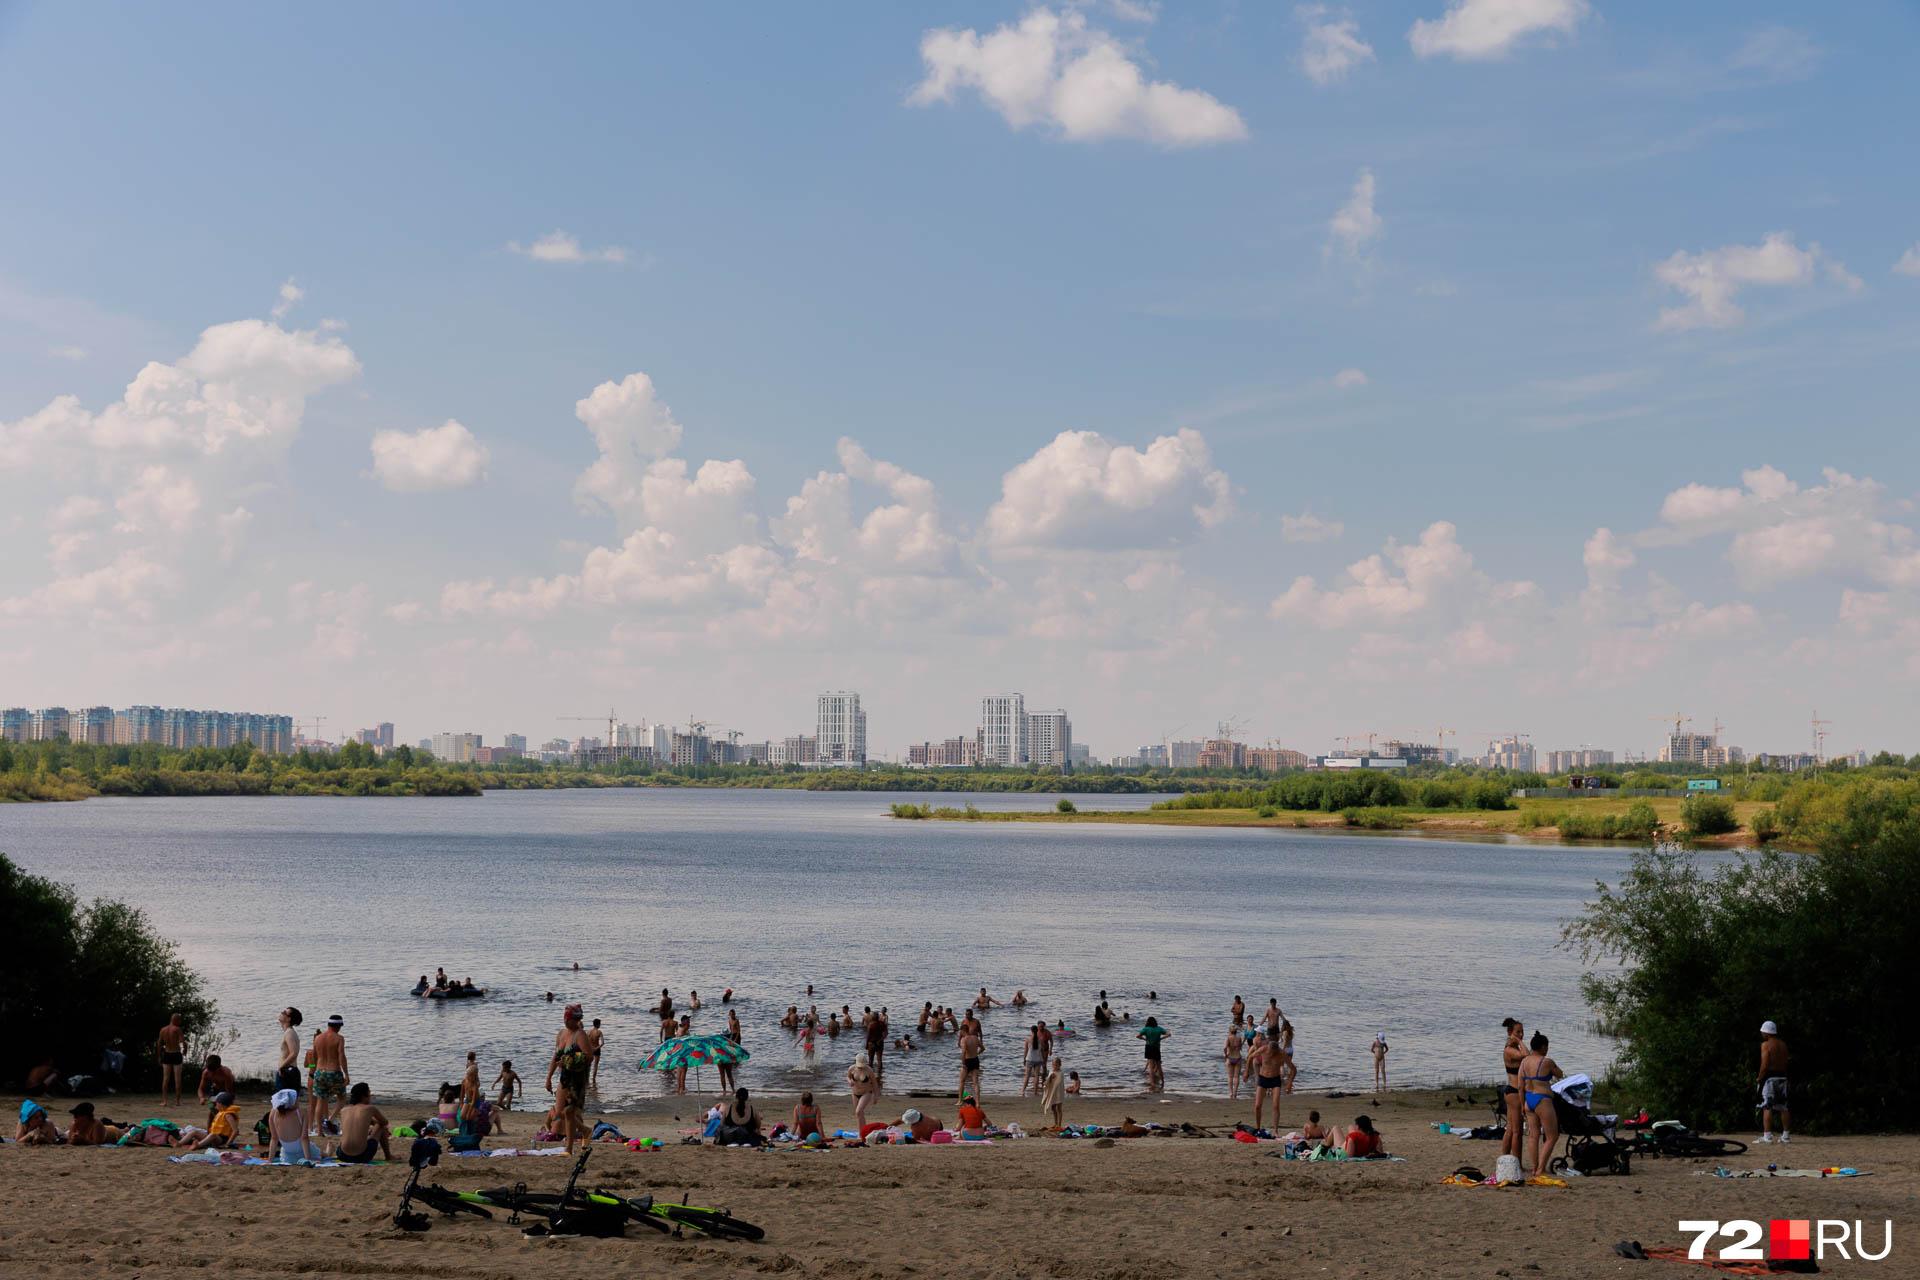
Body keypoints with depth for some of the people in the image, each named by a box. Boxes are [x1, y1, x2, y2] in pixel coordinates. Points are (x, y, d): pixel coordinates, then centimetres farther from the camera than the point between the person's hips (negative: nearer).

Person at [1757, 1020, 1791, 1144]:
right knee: (1783, 1107, 13)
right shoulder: (1783, 1044, 12)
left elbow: (1765, 1065, -15)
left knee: (1767, 1107, -6)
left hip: (1770, 1077, -7)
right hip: (1782, 1076, 7)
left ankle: (1767, 1135, -11)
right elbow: (1786, 1060, 8)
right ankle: (1785, 1135, 14)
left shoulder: (1766, 1044, -9)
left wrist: (1760, 1078, -8)